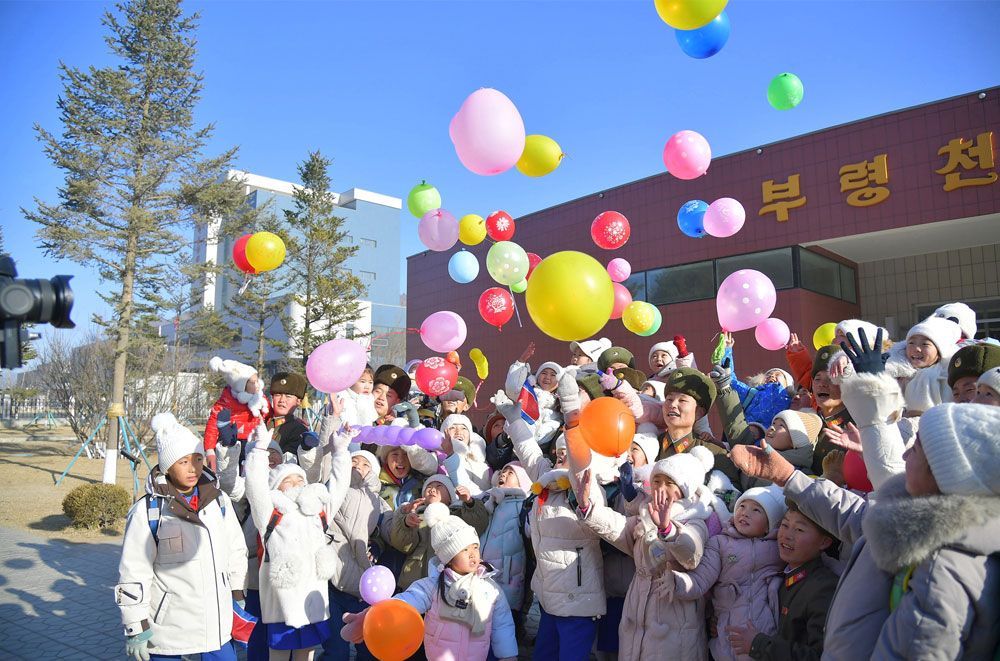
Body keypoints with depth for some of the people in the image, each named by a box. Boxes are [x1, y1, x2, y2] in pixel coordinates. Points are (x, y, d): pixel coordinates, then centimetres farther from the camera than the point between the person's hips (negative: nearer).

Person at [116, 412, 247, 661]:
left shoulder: (219, 501, 1)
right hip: (168, 628, -3)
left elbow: (236, 552, 11)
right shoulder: (147, 512, -12)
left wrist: (238, 599, 13)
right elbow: (133, 575, -8)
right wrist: (136, 627, -6)